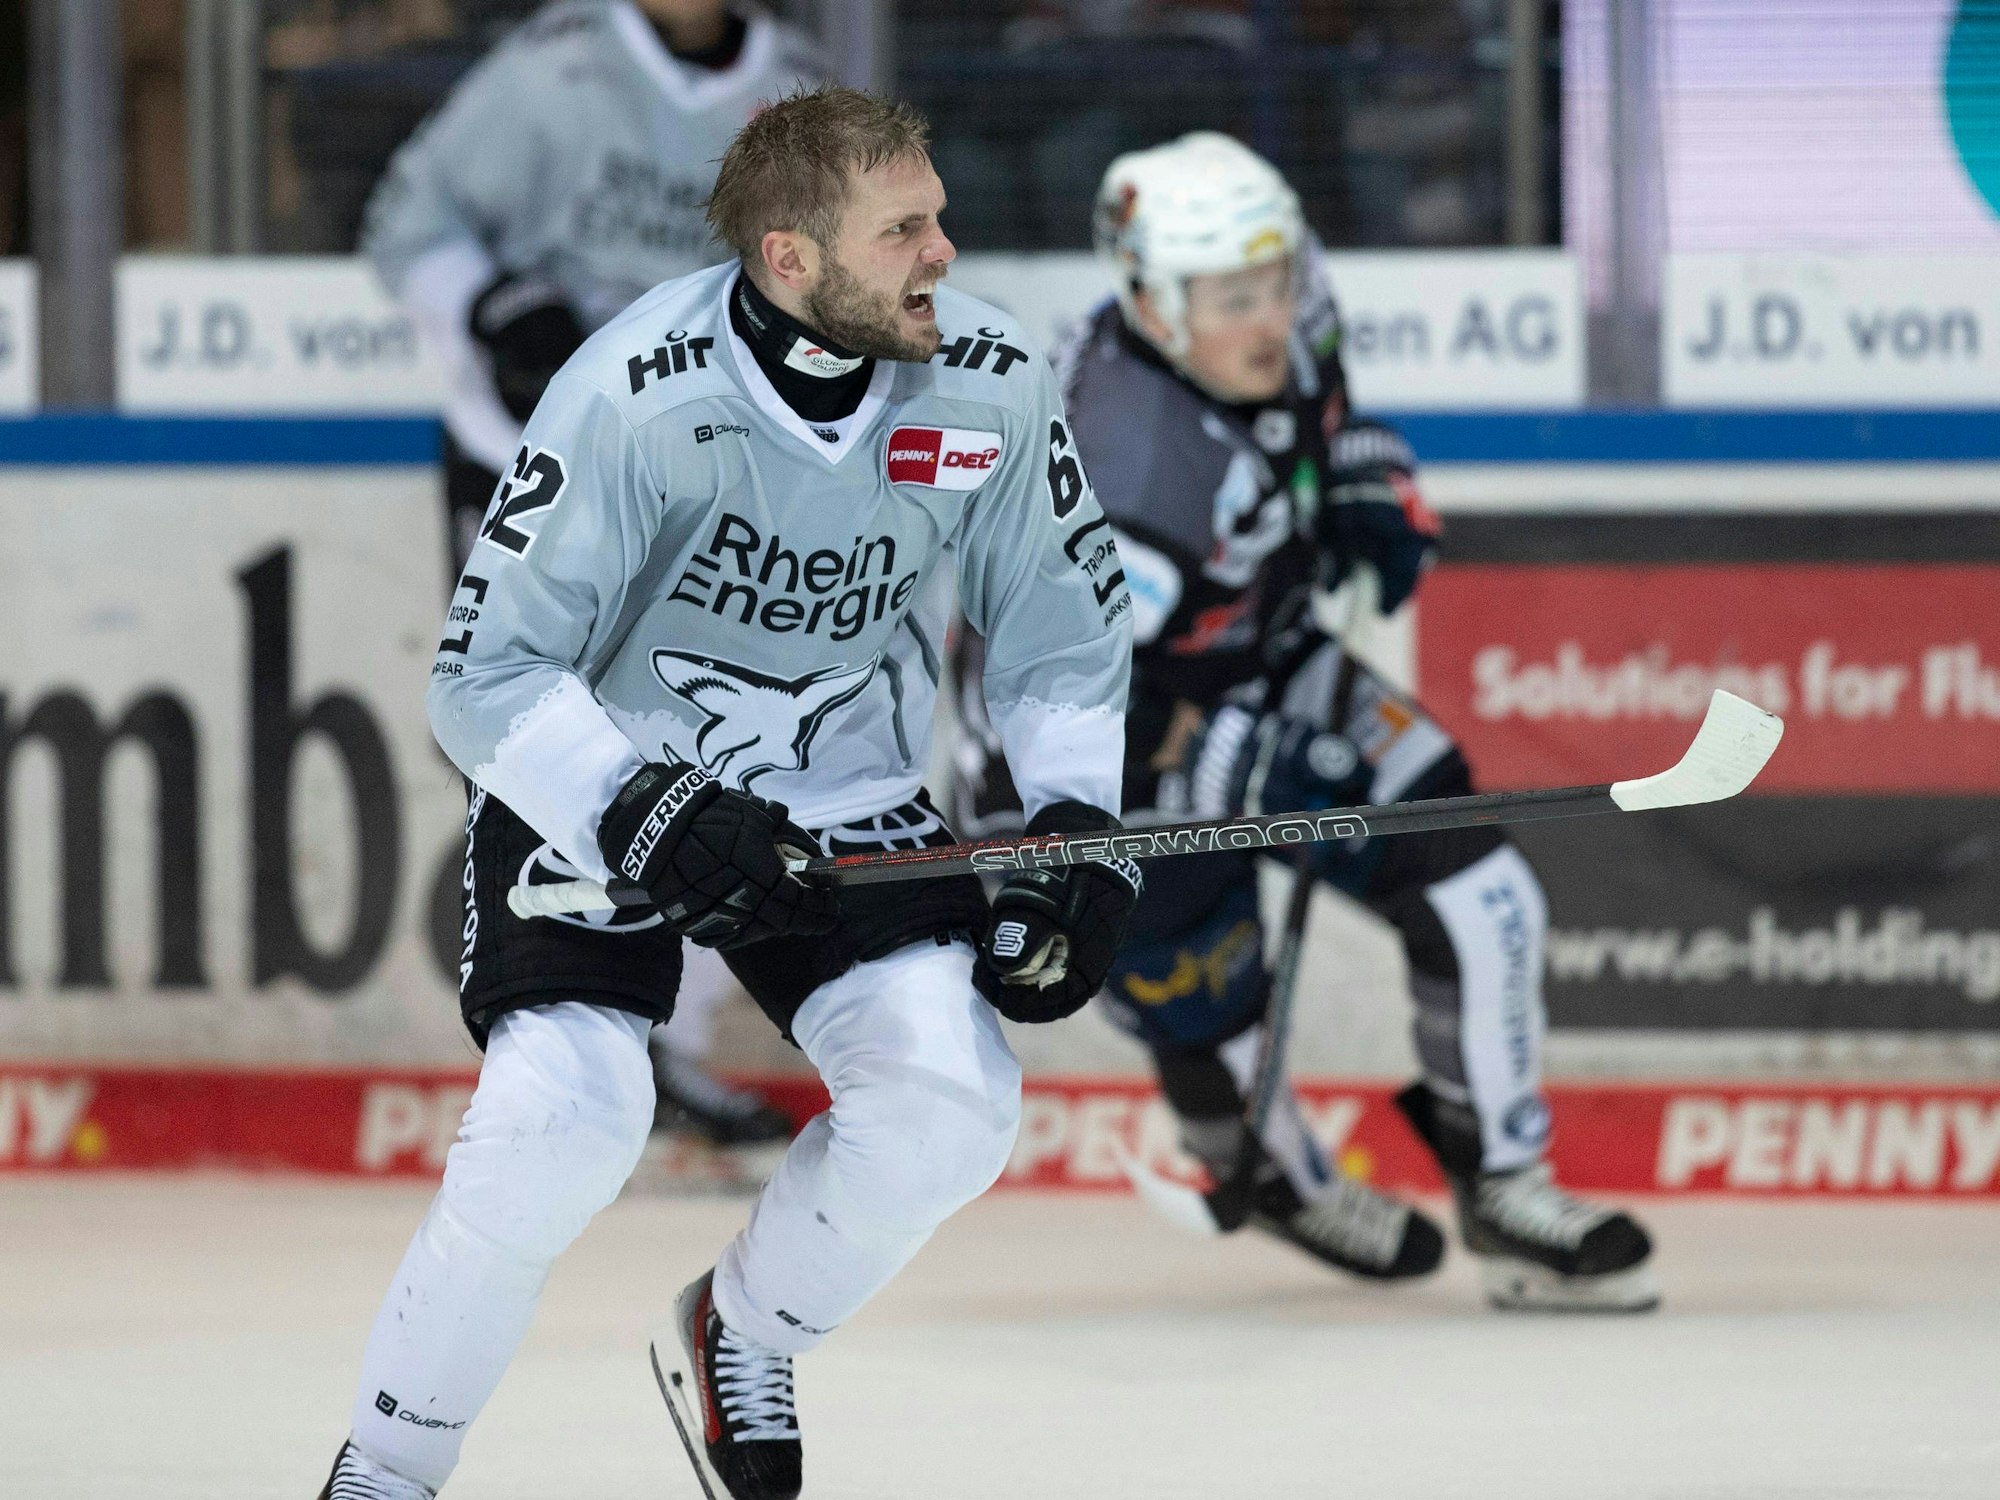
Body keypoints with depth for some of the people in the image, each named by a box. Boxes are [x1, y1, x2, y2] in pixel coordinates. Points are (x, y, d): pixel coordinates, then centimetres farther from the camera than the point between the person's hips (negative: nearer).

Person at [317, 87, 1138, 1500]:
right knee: (566, 1117, -24)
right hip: (596, 781, -4)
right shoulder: (637, 391, -26)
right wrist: (645, 815, -34)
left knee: (951, 1093, -17)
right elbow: (486, 679, -20)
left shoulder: (993, 386, -13)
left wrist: (1079, 827, -11)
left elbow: (1063, 633, 3)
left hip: (843, 795, 4)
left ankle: (745, 1330, 13)